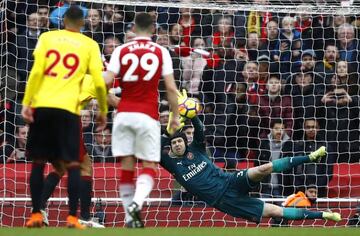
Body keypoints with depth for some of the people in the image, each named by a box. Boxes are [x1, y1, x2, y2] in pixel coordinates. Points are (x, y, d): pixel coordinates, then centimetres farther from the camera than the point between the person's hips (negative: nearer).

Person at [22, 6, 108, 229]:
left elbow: (36, 71, -2)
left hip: (42, 105, 2)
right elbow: (99, 82, 2)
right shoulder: (90, 45, 8)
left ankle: (36, 215, 9)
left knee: (38, 162, 10)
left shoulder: (47, 37, 9)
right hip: (68, 108, -1)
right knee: (73, 164, 3)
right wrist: (103, 111, 14)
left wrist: (27, 102, -2)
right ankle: (73, 217, -5)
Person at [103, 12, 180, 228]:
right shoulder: (161, 52, 4)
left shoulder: (121, 51, 6)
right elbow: (171, 88, 0)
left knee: (126, 166, 7)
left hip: (124, 114, 1)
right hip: (148, 115, -1)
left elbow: (107, 81, -3)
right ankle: (137, 203, -25)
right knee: (149, 166, 2)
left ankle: (130, 217, 5)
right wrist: (175, 116, 9)